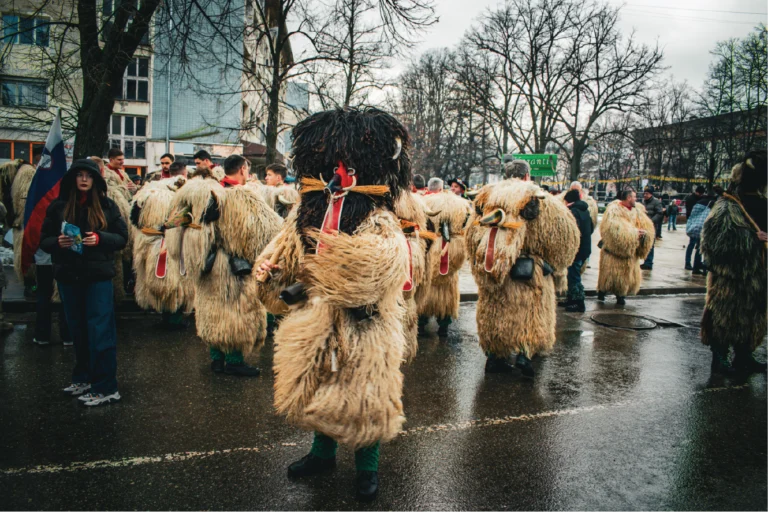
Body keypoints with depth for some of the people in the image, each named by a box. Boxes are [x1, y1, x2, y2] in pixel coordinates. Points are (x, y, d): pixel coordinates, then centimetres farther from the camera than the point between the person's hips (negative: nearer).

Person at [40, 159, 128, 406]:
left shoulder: (107, 205, 0)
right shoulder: (58, 206, 4)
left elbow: (122, 237, 1)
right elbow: (43, 240, 7)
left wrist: (100, 239, -18)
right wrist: (57, 242, -15)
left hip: (98, 275, -3)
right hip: (68, 276, 3)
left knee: (99, 330, -3)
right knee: (78, 330, 14)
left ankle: (106, 387, 3)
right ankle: (83, 377, 30)